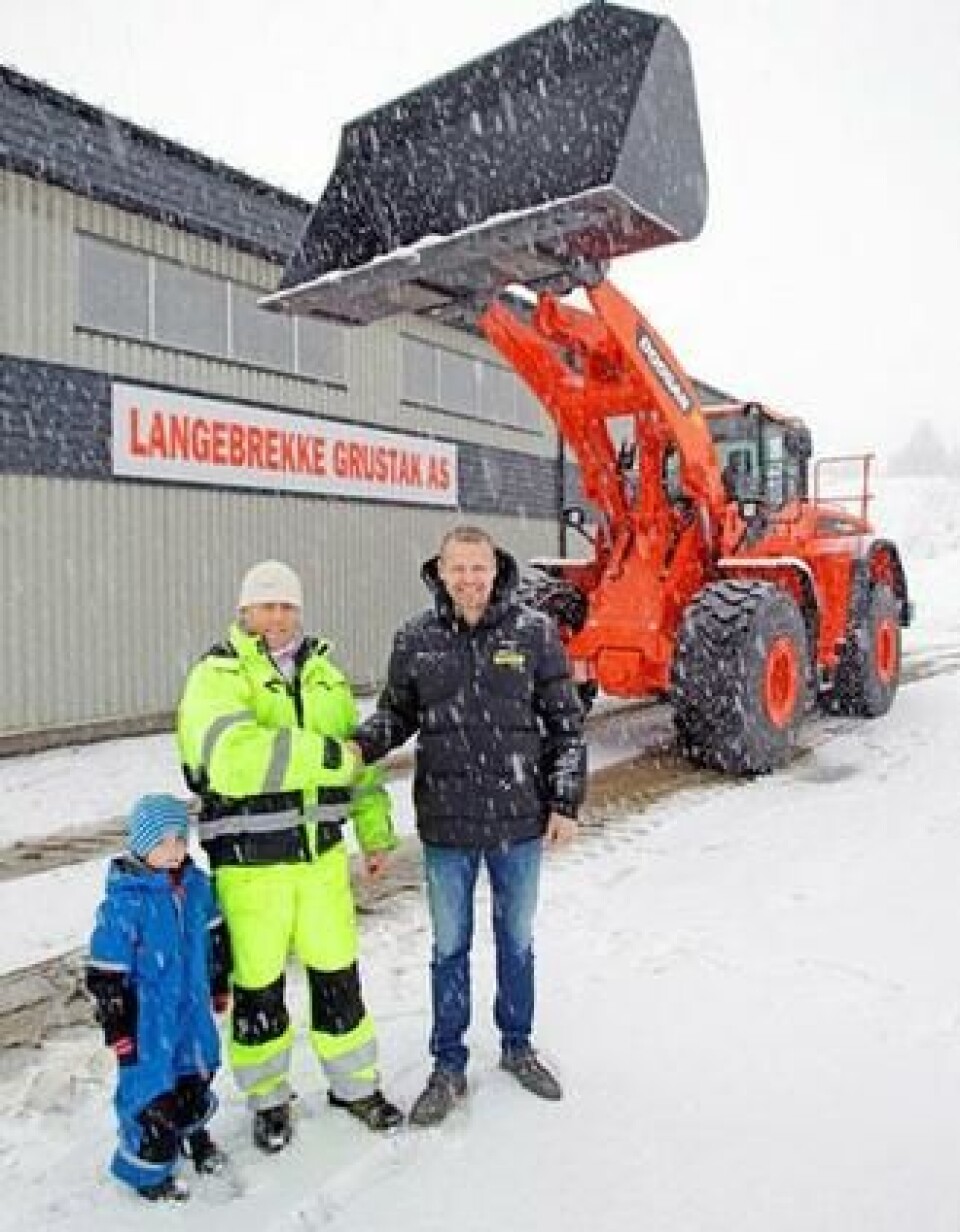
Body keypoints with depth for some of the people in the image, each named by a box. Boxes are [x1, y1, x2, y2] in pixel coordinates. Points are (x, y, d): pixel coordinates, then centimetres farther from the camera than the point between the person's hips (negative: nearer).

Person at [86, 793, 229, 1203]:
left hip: (193, 1006, 6)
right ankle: (147, 1169, 27)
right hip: (149, 1015, -6)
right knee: (152, 1090, 3)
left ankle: (193, 1132, 49)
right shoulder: (125, 901, -23)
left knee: (198, 1074, 22)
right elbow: (105, 972, -17)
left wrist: (219, 984, 17)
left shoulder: (195, 882, -5)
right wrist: (118, 1028, -13)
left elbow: (215, 935, 10)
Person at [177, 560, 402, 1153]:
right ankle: (269, 1099, 35)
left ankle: (355, 1084, 36)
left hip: (322, 853, 4)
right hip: (249, 862, -4)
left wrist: (376, 831, 12)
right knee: (259, 985, 11)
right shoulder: (219, 675, -11)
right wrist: (329, 757, -26)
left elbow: (359, 755, 16)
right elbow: (232, 753, -30)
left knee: (338, 973, 14)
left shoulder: (324, 675, 8)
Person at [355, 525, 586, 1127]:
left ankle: (518, 1045, 42)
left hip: (520, 820, 0)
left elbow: (566, 722, -2)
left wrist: (567, 802, -4)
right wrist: (358, 745, -13)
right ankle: (449, 1065, 34)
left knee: (518, 938, 19)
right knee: (450, 946, 15)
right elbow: (397, 714, 7)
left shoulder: (534, 631, -8)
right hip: (447, 824, 1)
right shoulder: (416, 638, -5)